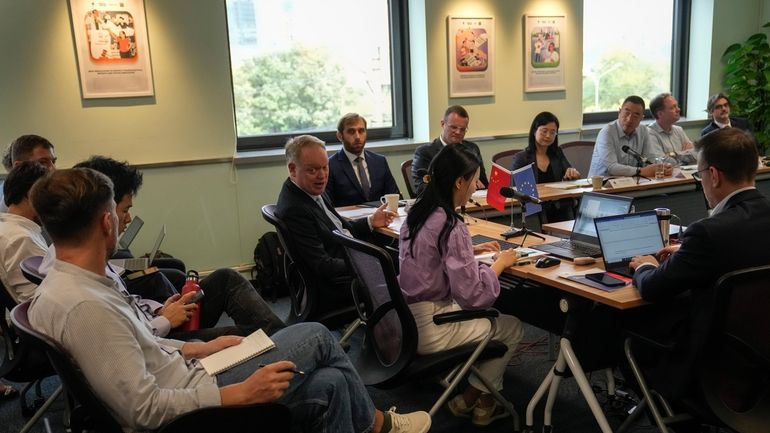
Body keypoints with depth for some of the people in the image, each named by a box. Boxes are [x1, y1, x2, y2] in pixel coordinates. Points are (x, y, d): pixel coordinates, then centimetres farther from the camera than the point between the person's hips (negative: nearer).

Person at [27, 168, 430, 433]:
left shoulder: (61, 286, 3)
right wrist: (241, 393, -23)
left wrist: (201, 348, 10)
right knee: (317, 337, 1)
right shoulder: (85, 306, -29)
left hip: (179, 378, 9)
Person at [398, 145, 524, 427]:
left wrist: (472, 250, 14)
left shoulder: (418, 213, 3)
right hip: (426, 328, -8)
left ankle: (483, 398, 29)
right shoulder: (450, 225, -22)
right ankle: (470, 401, 24)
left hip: (404, 317, 9)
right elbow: (473, 295, -24)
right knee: (512, 328, 11)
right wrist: (500, 263, -7)